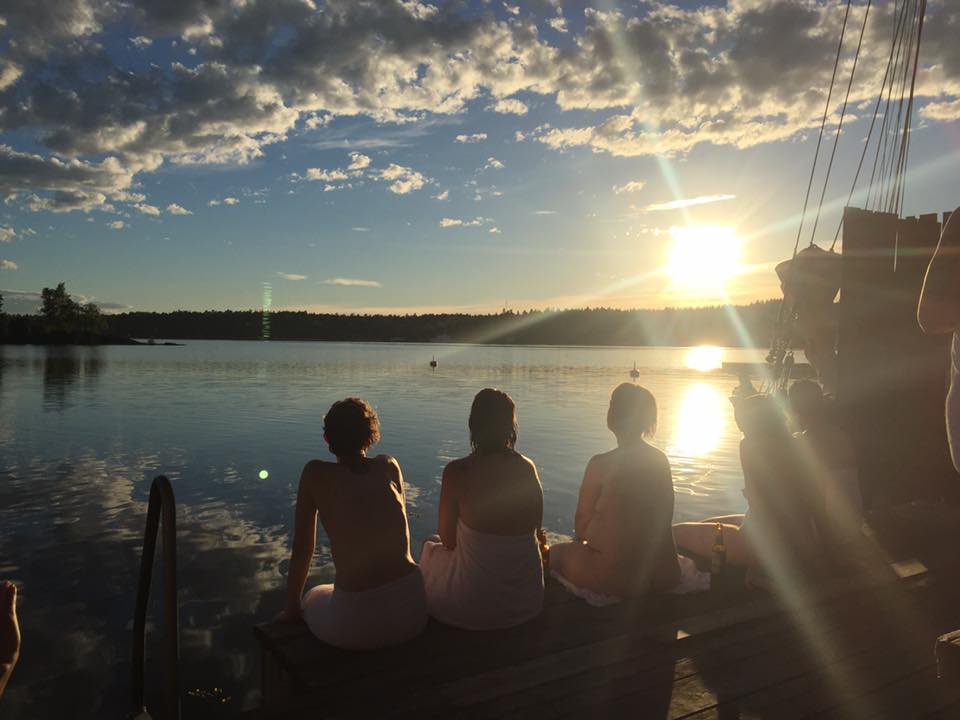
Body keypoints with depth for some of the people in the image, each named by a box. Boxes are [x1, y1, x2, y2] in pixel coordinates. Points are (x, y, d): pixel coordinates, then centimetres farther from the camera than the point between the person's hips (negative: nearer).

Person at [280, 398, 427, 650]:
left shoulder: (315, 474, -1)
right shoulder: (389, 466, 7)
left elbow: (302, 549, 4)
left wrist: (292, 609, 17)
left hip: (358, 625, -3)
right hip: (413, 612, 3)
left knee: (312, 598, 31)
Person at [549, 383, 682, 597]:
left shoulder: (600, 465, -17)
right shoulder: (661, 461, 0)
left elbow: (582, 521, -6)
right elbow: (665, 519, 9)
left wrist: (580, 540, 16)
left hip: (613, 574, -6)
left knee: (555, 553, 21)